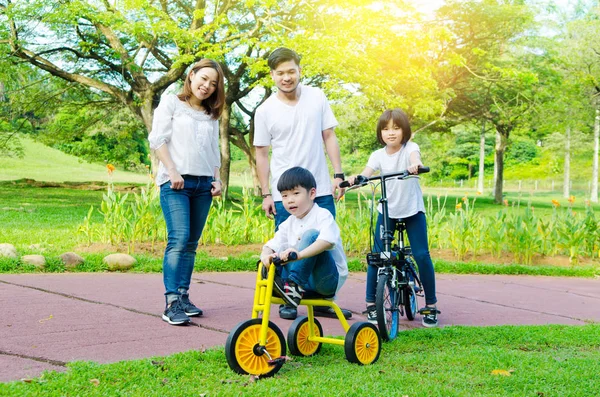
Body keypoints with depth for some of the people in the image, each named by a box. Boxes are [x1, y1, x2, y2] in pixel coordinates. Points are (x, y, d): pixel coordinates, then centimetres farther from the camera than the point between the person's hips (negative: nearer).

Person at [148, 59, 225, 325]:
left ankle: (183, 297, 12)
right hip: (176, 182, -6)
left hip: (203, 184, 6)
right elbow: (157, 140, -2)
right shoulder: (171, 103, 6)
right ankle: (172, 303, -18)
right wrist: (172, 171, -12)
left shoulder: (211, 115, 22)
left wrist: (217, 179, 9)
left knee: (191, 243, 6)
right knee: (178, 240, -16)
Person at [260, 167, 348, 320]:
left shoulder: (323, 215, -8)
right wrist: (266, 255, -25)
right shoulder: (288, 224, 12)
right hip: (308, 280, 6)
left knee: (311, 234, -26)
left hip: (329, 278, -6)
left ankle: (294, 285, -32)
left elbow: (327, 241, -29)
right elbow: (271, 245, 0)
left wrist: (300, 254, -44)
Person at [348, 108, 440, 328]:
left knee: (422, 255, -9)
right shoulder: (378, 155, -2)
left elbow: (415, 157, -32)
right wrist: (354, 178, -41)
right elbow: (366, 173, -18)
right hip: (388, 211, 2)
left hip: (413, 210, -2)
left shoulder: (409, 148, -8)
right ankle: (371, 303, 9)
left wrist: (415, 164, -56)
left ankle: (431, 305, 5)